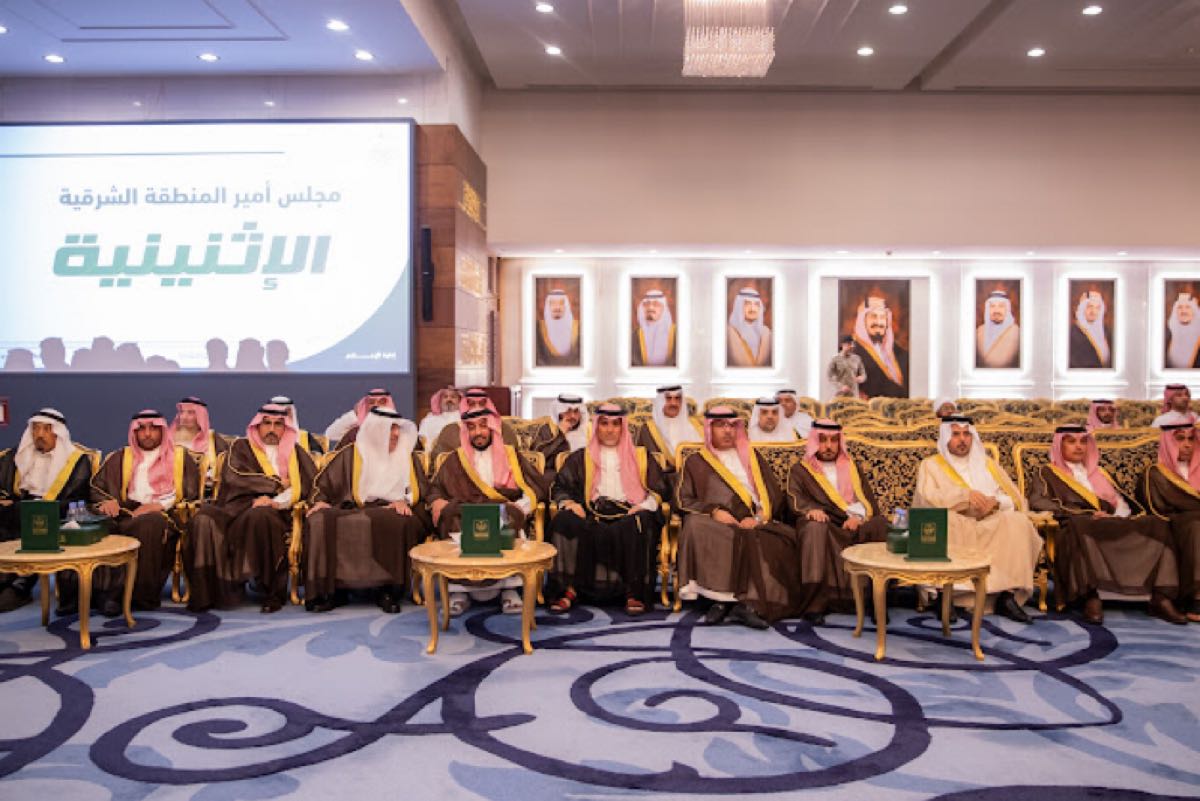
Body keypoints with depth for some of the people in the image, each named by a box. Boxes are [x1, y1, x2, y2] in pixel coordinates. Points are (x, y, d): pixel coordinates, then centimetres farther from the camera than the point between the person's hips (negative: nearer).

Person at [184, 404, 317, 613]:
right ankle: (206, 593, -23)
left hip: (276, 511, -1)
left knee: (260, 517, -37)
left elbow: (306, 484, 4)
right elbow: (234, 476, -1)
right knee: (204, 519, -29)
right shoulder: (241, 447, 18)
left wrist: (277, 501, -12)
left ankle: (272, 593, -28)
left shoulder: (295, 452, 19)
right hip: (239, 508, 1)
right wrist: (276, 483, 0)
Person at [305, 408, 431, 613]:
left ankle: (388, 591, -26)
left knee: (400, 523, -37)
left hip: (393, 511, 0)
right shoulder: (351, 454, 14)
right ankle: (323, 591, -23)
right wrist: (320, 501, -5)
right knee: (320, 522, -29)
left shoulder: (407, 455, 18)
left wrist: (404, 500, -7)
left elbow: (419, 488, 13)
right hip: (353, 510, 0)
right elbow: (325, 482, 14)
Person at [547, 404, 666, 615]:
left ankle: (635, 592, -30)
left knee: (639, 524, -36)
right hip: (592, 517, 1)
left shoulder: (641, 457, 23)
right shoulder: (580, 458, 26)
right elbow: (560, 486, 18)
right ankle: (567, 588, -29)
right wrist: (568, 502, -4)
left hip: (629, 515, -1)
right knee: (564, 520, -31)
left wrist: (646, 505, -6)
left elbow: (659, 489, 15)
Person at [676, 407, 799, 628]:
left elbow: (774, 495, 16)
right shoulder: (695, 462, 21)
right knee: (695, 526, -36)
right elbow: (684, 500, 9)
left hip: (755, 524, 1)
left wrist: (758, 518, -4)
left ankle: (747, 603, -39)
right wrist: (713, 511, -9)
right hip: (715, 524, -1)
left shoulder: (752, 456, 25)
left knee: (785, 536, -31)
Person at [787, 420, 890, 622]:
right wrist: (811, 510, -24)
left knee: (882, 525, -27)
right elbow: (795, 499, -1)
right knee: (816, 529, -38)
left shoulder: (851, 467, 25)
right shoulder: (800, 470, 16)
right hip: (824, 522, -3)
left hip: (854, 524, 3)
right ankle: (814, 604, -39)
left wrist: (859, 516, -10)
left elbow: (867, 499, 13)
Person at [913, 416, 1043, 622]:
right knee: (944, 520, -36)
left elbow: (1016, 500, 14)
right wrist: (965, 495, -18)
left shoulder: (987, 464, 24)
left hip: (990, 525, 3)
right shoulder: (931, 465, 14)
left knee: (1017, 521, -27)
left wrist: (996, 502, -9)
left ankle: (1007, 593, -31)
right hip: (954, 528, -3)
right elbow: (927, 498, -6)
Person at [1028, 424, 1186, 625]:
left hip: (1115, 527, 5)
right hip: (1078, 526, -5)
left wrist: (1117, 517, -3)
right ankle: (1091, 597, -45)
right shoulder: (1048, 473, 15)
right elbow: (1037, 501, -5)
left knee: (1157, 525, -21)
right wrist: (1087, 514, -12)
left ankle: (1161, 598, -31)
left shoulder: (1098, 473, 31)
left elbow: (1122, 503, 22)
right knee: (1080, 525, -40)